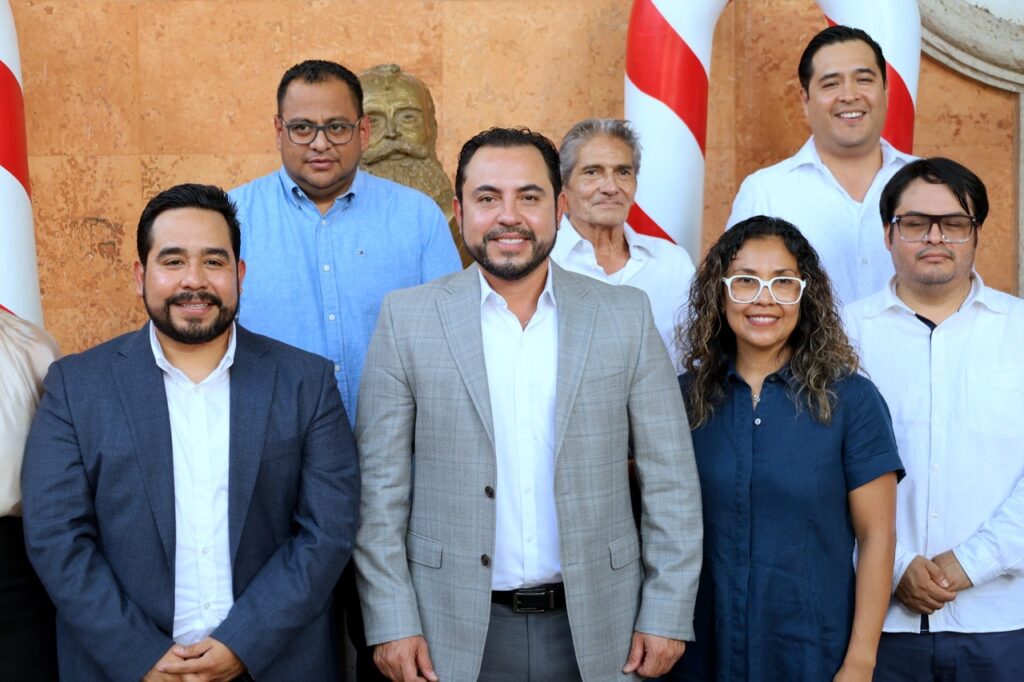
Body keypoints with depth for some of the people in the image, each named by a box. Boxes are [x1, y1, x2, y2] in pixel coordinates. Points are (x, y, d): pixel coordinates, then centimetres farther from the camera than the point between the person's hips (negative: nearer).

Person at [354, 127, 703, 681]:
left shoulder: (626, 316, -1)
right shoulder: (407, 319, -3)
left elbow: (670, 481, 1)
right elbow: (380, 488, -2)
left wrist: (667, 615, -1)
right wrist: (392, 624, -5)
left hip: (595, 630, 1)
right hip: (455, 634, -1)